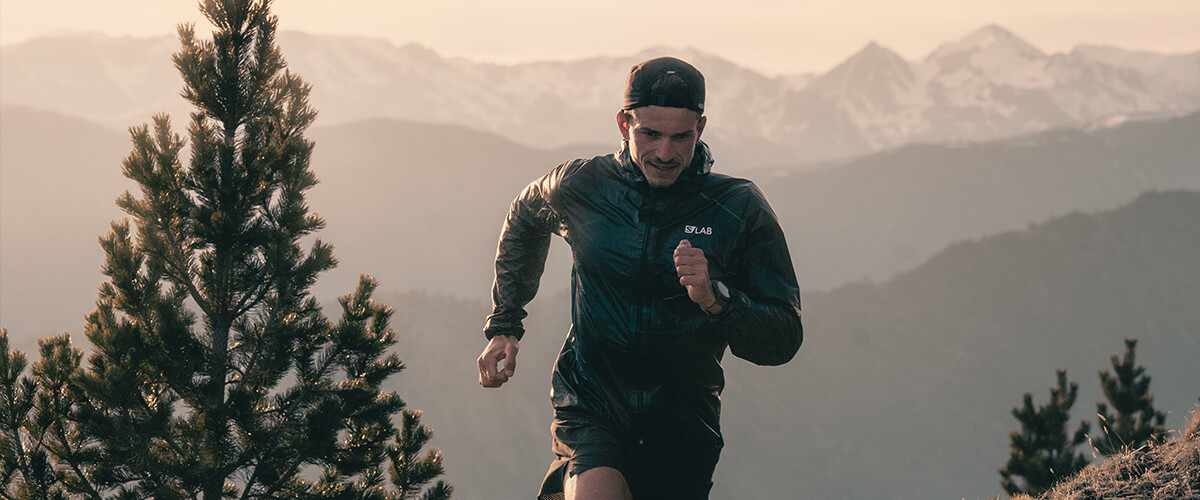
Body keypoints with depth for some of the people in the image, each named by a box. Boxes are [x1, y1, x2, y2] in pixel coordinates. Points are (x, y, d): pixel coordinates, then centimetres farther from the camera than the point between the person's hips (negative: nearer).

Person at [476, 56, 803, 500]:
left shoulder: (741, 209, -6)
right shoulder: (580, 186, -1)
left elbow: (784, 341, -7)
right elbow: (523, 222, 23)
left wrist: (714, 299, -24)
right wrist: (504, 325, 21)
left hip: (683, 433, 1)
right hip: (591, 412, -1)